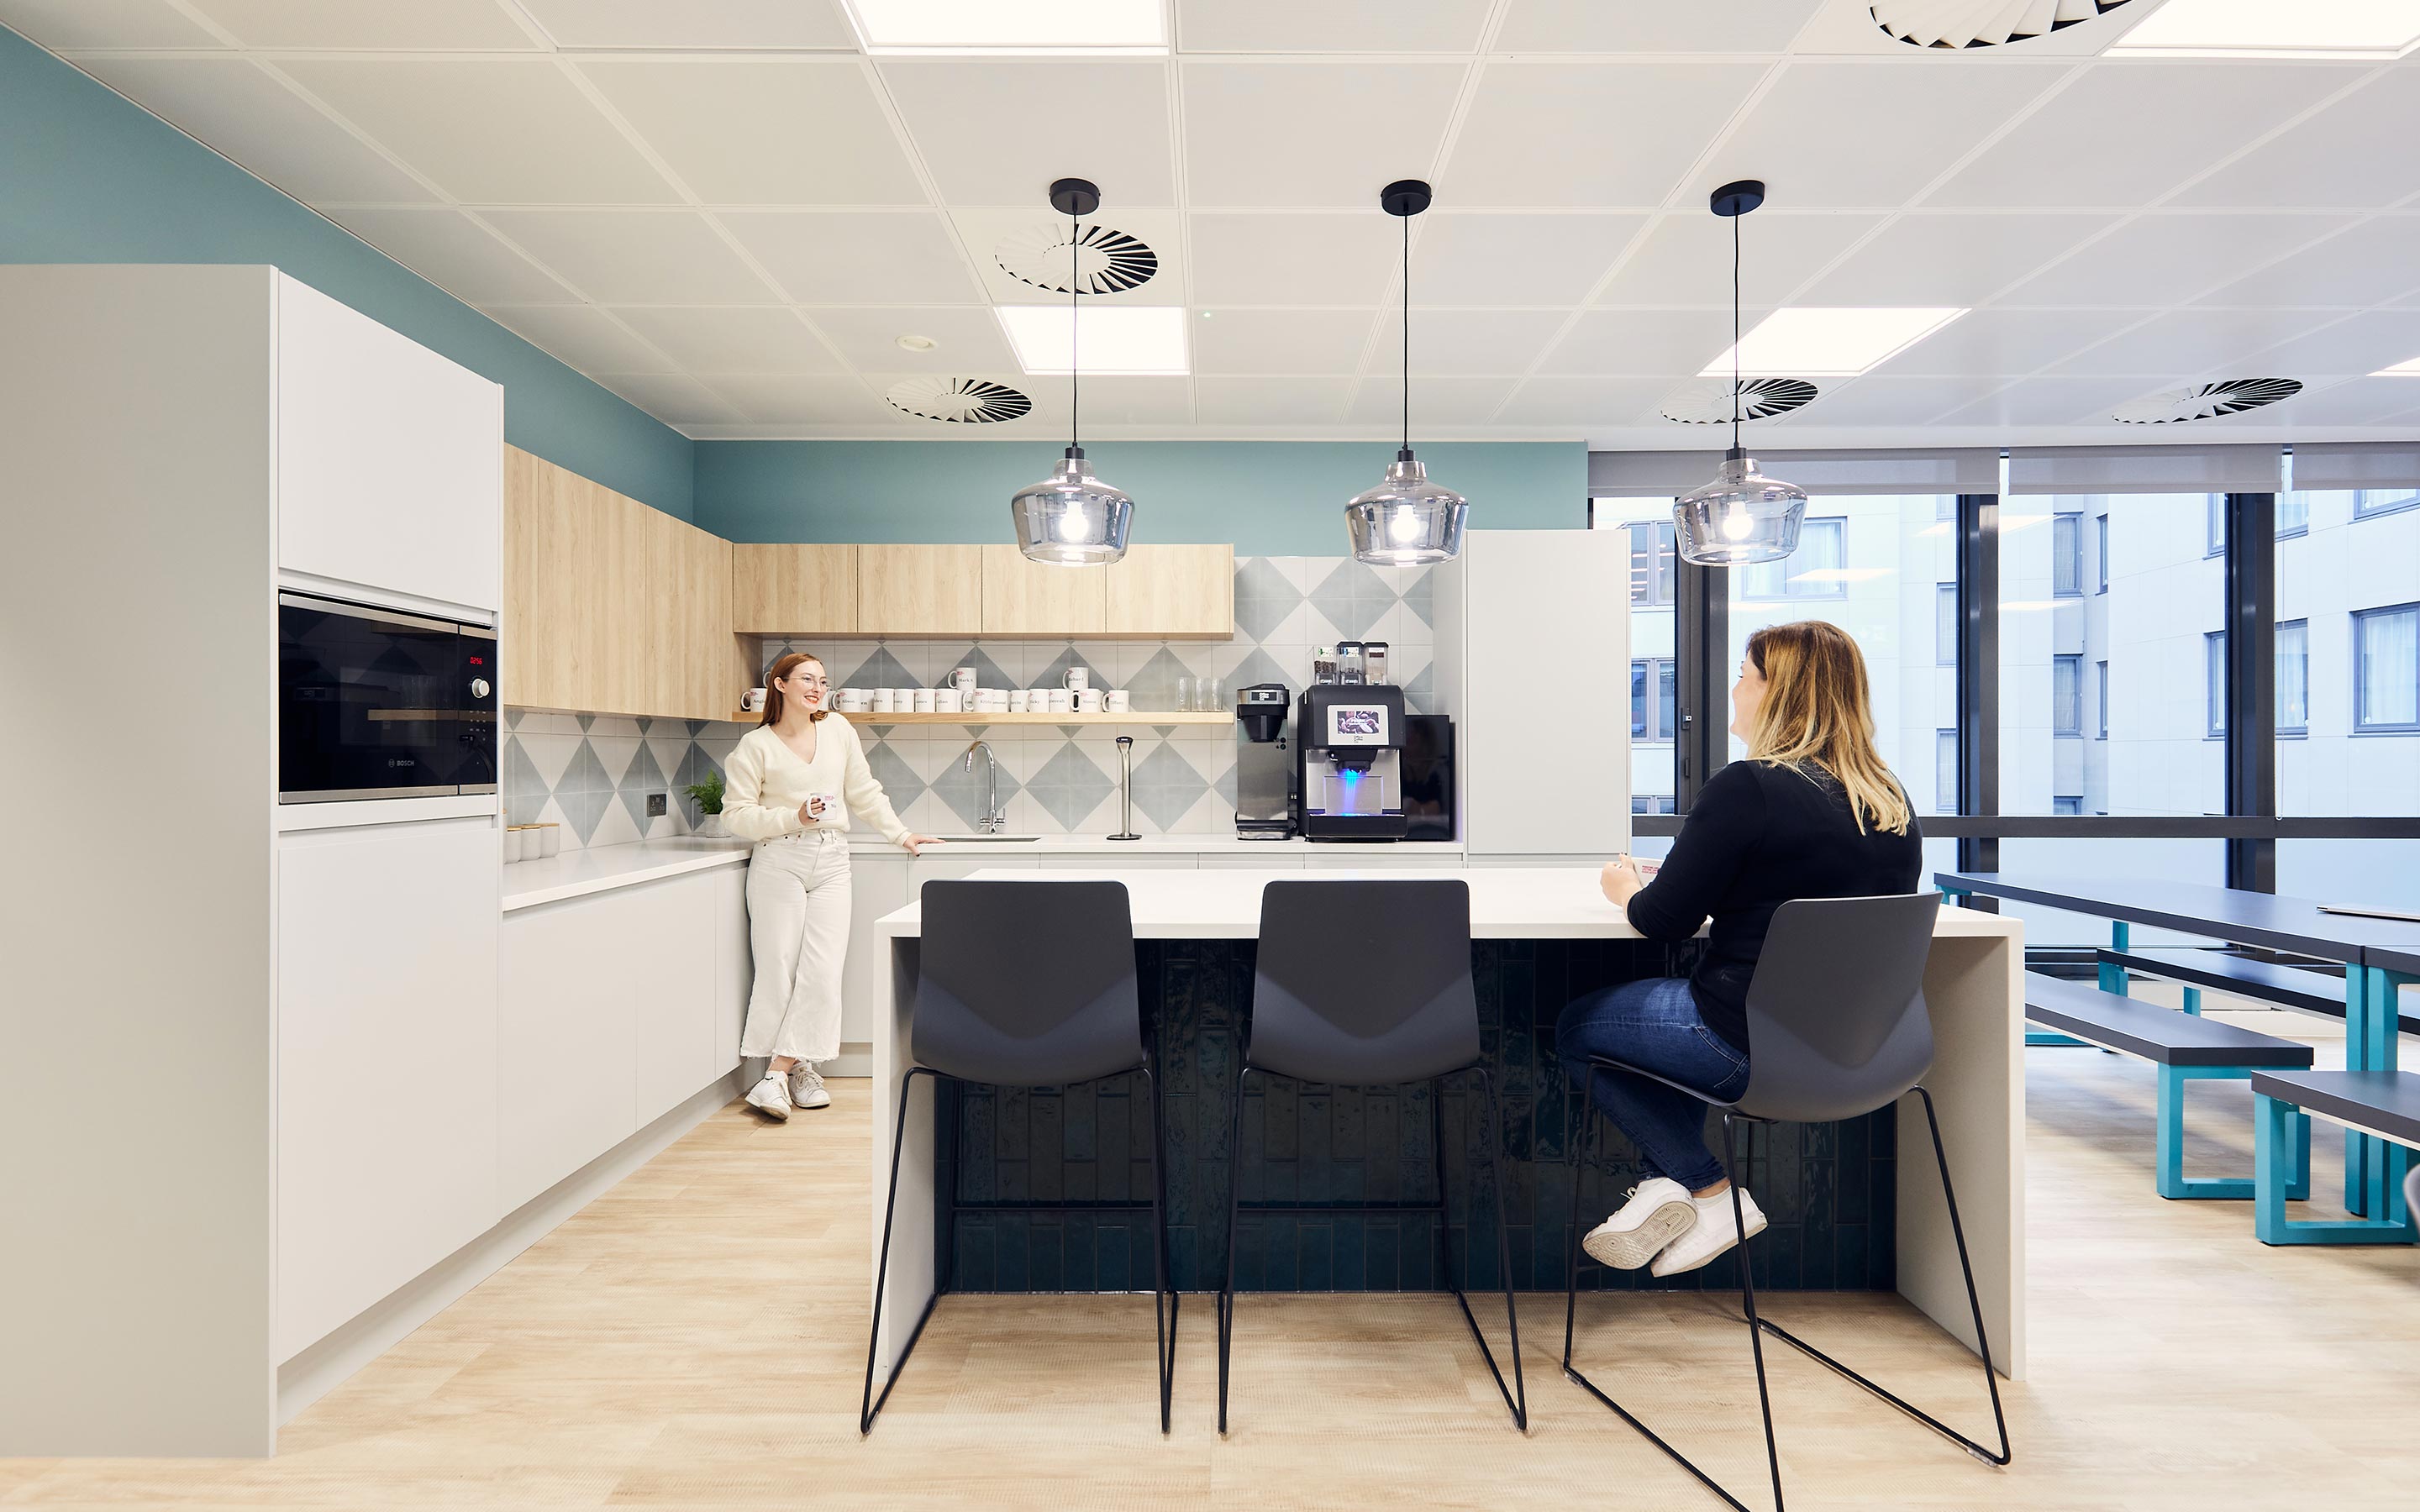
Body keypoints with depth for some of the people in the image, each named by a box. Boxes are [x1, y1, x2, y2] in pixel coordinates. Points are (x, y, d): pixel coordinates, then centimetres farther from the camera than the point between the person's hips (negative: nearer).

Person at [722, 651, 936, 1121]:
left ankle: (779, 1073, 1)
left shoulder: (838, 730, 10)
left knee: (823, 971, -6)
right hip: (778, 862, -2)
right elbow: (737, 815, -2)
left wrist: (901, 835, 18)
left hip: (832, 862, 3)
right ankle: (799, 1068, 11)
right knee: (778, 968, -3)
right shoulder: (756, 746, 1)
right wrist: (794, 818, -15)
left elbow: (864, 793, 18)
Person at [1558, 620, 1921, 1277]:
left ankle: (1717, 1190, 13)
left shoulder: (1747, 788, -18)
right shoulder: (1893, 803, 5)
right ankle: (1668, 1183, 21)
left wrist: (1626, 888, 8)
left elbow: (1666, 920, -13)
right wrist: (1676, 878, 18)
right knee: (1678, 1006, 30)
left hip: (1756, 1045, -8)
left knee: (1576, 1030, 14)